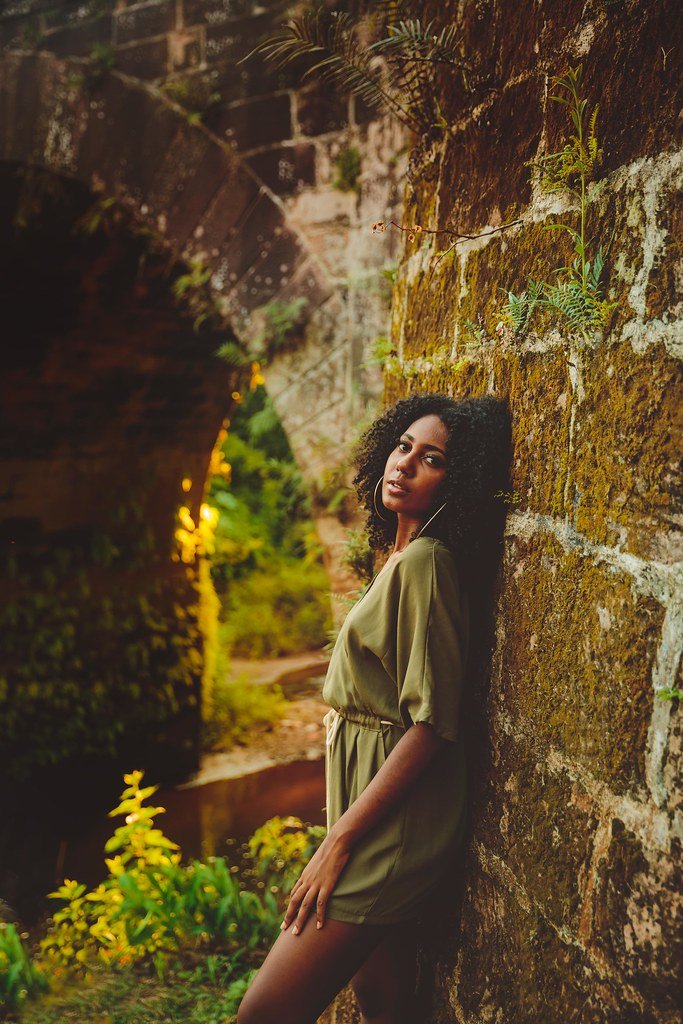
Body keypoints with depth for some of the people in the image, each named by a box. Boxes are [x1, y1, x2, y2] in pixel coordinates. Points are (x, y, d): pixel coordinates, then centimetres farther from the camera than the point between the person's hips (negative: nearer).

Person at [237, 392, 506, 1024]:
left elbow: (433, 724, -23)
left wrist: (338, 842, -20)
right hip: (373, 805, 9)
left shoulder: (425, 562, -18)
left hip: (393, 813, -9)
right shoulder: (402, 556, 12)